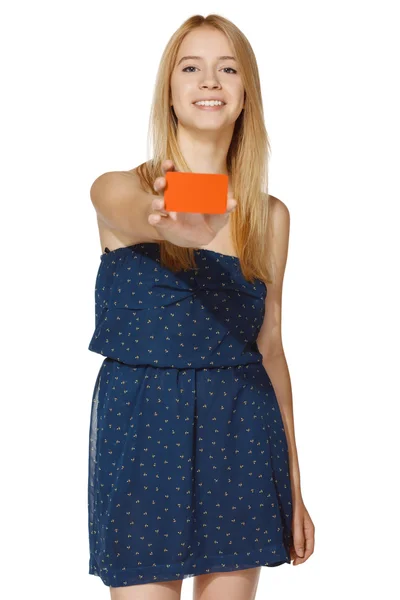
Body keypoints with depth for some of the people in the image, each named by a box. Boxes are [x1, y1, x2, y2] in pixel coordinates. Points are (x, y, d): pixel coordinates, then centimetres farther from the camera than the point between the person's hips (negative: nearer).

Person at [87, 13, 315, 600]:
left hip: (240, 437, 3)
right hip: (140, 428, -2)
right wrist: (173, 225, -52)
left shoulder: (271, 216, 7)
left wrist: (295, 491, 10)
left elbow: (270, 349, 10)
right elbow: (137, 216, -27)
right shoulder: (118, 190, -1)